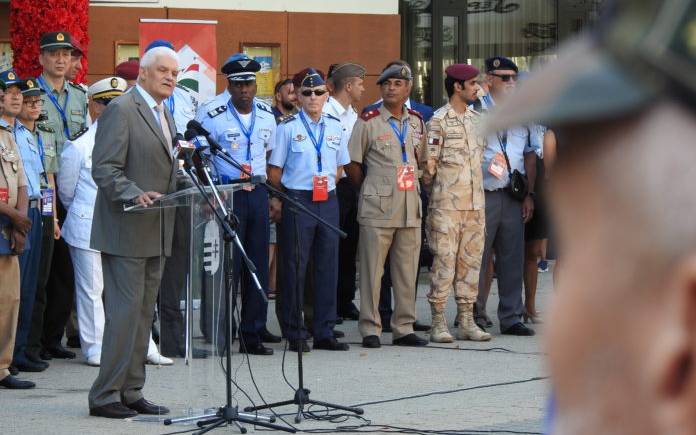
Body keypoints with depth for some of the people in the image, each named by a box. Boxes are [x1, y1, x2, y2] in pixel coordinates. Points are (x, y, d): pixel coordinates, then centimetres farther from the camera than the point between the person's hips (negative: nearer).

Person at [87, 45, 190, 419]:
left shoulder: (164, 116, 18)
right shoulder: (121, 110, -11)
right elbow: (105, 170, -18)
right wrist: (136, 196, -31)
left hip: (154, 234, 9)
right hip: (126, 232, -9)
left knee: (143, 314, 11)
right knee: (124, 311, -10)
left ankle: (131, 393, 16)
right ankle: (105, 397, -5)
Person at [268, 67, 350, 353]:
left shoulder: (335, 127, 10)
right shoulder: (288, 127, -2)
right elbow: (274, 173, 0)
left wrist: (326, 188, 11)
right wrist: (291, 198, 4)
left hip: (328, 202, 4)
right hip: (297, 202, -4)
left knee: (328, 265, 5)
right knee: (295, 267, -3)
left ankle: (324, 332, 11)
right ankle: (294, 334, 4)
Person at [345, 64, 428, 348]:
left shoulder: (417, 122, 12)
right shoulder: (368, 122, -2)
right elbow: (351, 164, 1)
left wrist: (412, 185, 15)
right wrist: (369, 191, 5)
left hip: (410, 205, 5)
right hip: (377, 208, -5)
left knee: (407, 270, 6)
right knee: (372, 269, -3)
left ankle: (404, 328, 13)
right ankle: (370, 329, 2)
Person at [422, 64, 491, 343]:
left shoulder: (476, 119, 14)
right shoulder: (439, 121, -7)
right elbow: (429, 163, -6)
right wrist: (436, 195, 0)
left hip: (475, 204, 7)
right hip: (447, 205, -6)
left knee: (471, 261, 7)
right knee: (444, 261, -6)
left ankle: (466, 322, 12)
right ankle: (438, 323, -1)